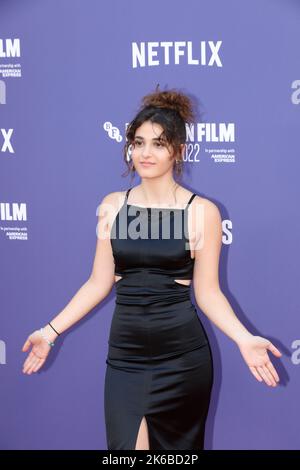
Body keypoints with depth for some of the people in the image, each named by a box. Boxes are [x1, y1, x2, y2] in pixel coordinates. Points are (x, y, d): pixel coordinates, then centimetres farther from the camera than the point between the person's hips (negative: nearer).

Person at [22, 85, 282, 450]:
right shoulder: (113, 205, 4)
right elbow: (99, 283, 7)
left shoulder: (202, 211, -5)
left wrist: (243, 338, -17)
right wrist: (51, 331, 3)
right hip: (125, 355, 2)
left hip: (182, 355, -2)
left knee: (177, 449, 11)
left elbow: (207, 293, -3)